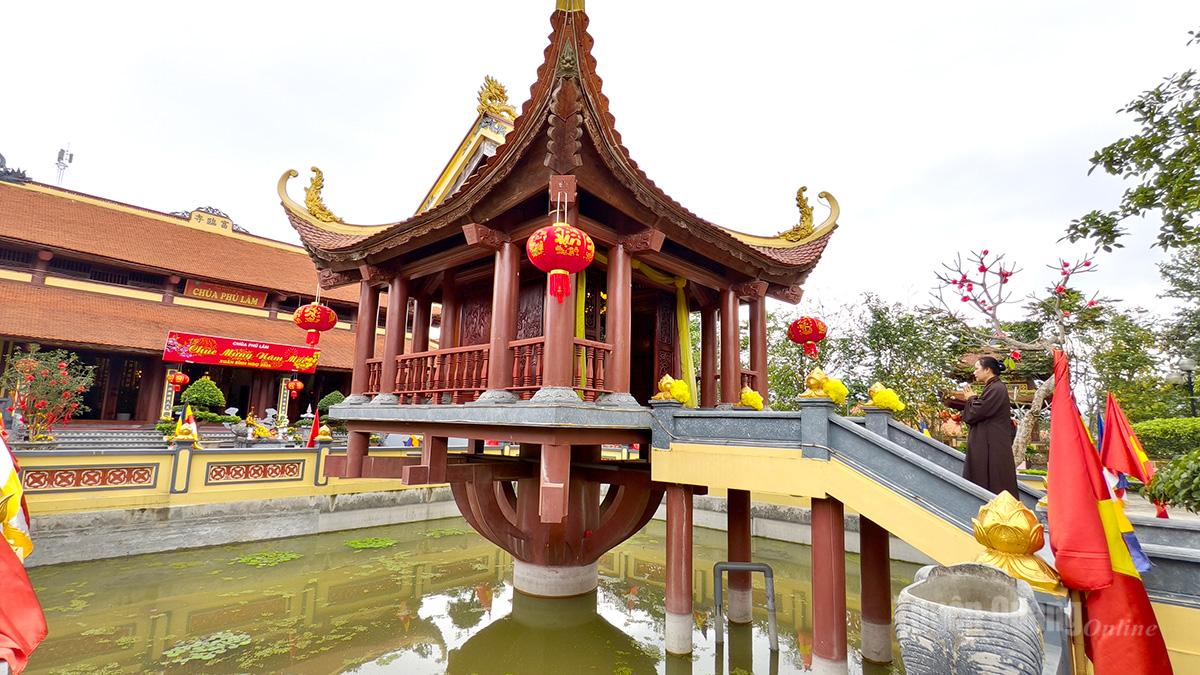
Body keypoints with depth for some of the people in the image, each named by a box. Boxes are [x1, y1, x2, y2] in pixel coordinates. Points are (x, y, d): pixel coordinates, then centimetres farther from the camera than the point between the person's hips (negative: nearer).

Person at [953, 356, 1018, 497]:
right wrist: (969, 399, 7)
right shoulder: (992, 388, 15)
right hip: (987, 444, 10)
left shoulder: (996, 389, -16)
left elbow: (975, 414, -19)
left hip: (992, 447, -10)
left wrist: (971, 398, -2)